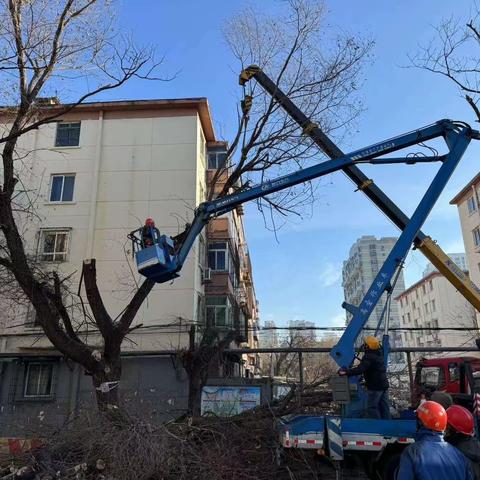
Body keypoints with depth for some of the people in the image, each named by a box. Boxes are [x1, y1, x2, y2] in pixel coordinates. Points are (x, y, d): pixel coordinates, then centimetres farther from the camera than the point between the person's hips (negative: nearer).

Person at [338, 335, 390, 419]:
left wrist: (346, 372, -31)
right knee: (384, 406, 13)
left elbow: (360, 369, -32)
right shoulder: (379, 354, 7)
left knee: (372, 407, -2)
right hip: (384, 385, 9)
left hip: (375, 387, -9)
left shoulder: (369, 357, -21)